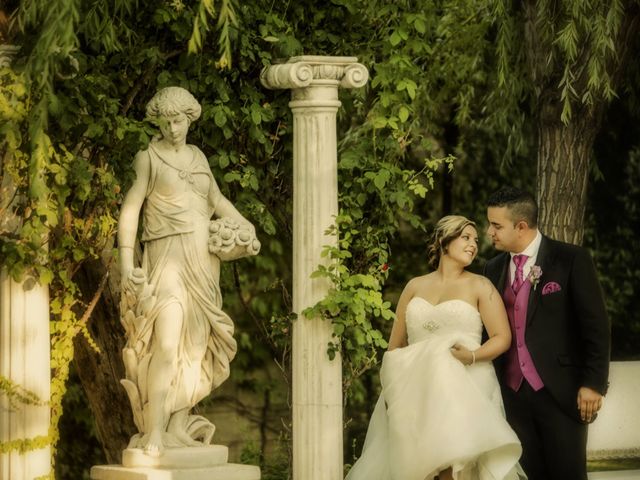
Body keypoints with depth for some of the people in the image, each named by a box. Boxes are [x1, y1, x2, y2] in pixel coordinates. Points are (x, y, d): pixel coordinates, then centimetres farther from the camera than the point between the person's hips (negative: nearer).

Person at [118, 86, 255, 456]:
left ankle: (178, 427, 9)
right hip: (168, 259, -6)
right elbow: (130, 209, -5)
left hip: (203, 261, 6)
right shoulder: (149, 158, -1)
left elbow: (216, 199, 25)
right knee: (167, 345, -19)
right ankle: (153, 433, -20)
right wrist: (126, 263, -14)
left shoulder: (198, 158, 15)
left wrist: (245, 226, 6)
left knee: (195, 346, 3)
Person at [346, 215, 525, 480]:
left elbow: (502, 337, 0)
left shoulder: (480, 286, 6)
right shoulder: (415, 287, 15)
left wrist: (472, 356, -18)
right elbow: (395, 345, 19)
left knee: (451, 452, -25)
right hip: (416, 391, 3)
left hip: (464, 386, -3)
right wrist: (390, 389, 8)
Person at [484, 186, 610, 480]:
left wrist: (593, 384, -11)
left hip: (560, 391, -5)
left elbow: (595, 325, -6)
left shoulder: (571, 260, -5)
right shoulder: (494, 269, 11)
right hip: (513, 393, 5)